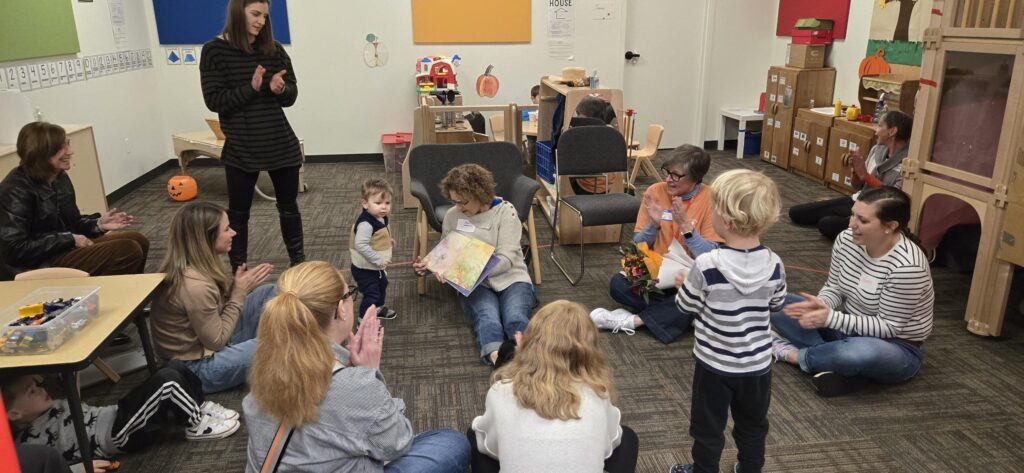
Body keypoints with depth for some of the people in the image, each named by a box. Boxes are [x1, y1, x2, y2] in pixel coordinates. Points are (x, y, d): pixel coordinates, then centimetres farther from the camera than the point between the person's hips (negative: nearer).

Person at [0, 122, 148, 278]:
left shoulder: (60, 177, 9)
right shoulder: (17, 189, -17)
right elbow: (15, 249, -21)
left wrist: (98, 223, -2)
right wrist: (70, 239, -19)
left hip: (68, 247, 9)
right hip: (41, 264, -9)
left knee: (139, 241, 0)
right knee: (129, 251, -21)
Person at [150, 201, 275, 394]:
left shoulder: (183, 266, -6)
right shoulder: (195, 286, -32)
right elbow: (217, 341, -22)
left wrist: (240, 284, -10)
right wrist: (240, 293, -17)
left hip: (208, 337, 9)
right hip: (199, 366, -9)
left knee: (269, 293, 3)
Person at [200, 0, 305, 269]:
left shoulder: (274, 49, 4)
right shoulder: (215, 51, -5)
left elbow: (291, 96, 5)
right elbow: (214, 100, -10)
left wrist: (280, 89, -17)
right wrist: (251, 88, -22)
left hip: (281, 143, 3)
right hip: (241, 147, -3)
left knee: (288, 205, 13)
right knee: (238, 210, 8)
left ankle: (299, 262, 28)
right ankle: (238, 271, 21)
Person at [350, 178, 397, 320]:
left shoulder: (380, 218, -3)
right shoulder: (366, 224, -33)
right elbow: (361, 245, -37)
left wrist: (387, 240, 3)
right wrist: (378, 259, -33)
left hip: (376, 266, 10)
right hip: (365, 269, -10)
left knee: (382, 286, 30)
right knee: (371, 294, -4)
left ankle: (378, 309, 54)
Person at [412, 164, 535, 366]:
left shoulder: (505, 211, -3)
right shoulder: (452, 216, 9)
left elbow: (506, 260, -11)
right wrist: (428, 266, -3)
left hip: (511, 279, 0)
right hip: (474, 284, 0)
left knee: (515, 318, -33)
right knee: (487, 319, -34)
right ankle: (495, 356, -61)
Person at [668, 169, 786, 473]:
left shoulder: (706, 266, -27)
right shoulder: (774, 265, -14)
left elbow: (686, 307, -12)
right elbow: (776, 304, 4)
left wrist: (686, 284, 7)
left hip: (715, 363, -4)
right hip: (758, 363, 4)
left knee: (708, 427, 17)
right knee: (753, 425, 25)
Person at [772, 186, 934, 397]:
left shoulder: (906, 267, -29)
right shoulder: (847, 239, -9)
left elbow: (888, 327, -24)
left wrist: (830, 318, -30)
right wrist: (821, 306, -21)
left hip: (896, 348, -6)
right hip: (848, 328, 7)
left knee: (862, 353, -42)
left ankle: (797, 355, -13)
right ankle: (840, 362, -16)